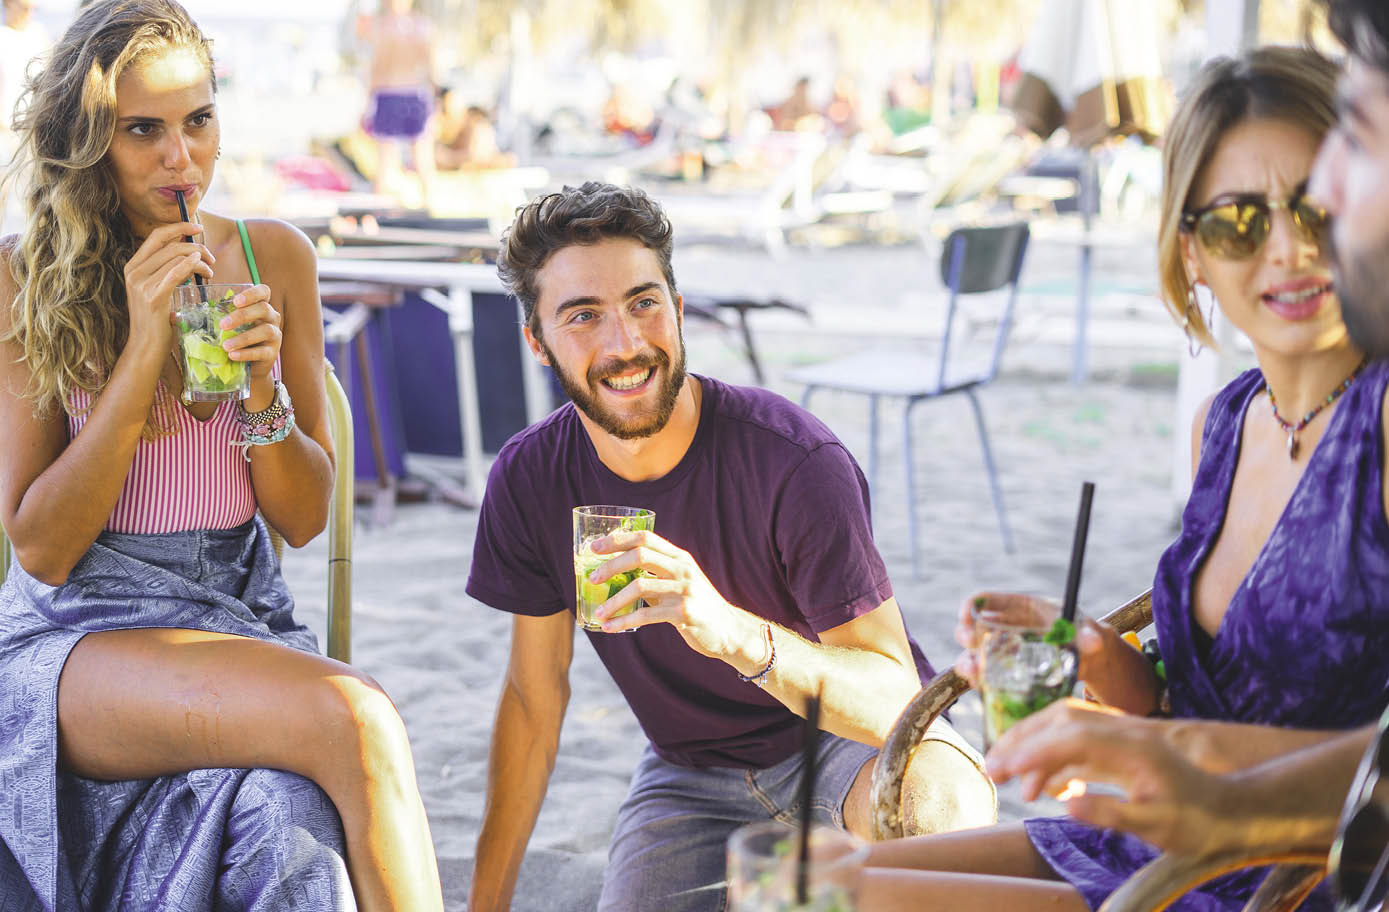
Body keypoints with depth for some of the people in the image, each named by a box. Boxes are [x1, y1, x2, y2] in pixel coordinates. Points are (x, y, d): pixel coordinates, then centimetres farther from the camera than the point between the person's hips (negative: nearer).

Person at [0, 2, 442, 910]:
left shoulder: (274, 255, 7)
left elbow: (303, 519, 10)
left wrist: (264, 387, -11)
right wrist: (141, 352, -15)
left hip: (240, 612, 3)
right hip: (76, 636, -3)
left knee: (291, 816, -34)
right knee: (355, 721, -33)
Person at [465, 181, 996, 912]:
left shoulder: (795, 461, -27)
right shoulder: (529, 479, -12)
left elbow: (894, 699, -29)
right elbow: (534, 696, 1)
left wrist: (735, 634, -48)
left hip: (848, 739, -3)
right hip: (692, 772, 4)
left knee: (943, 804, -36)